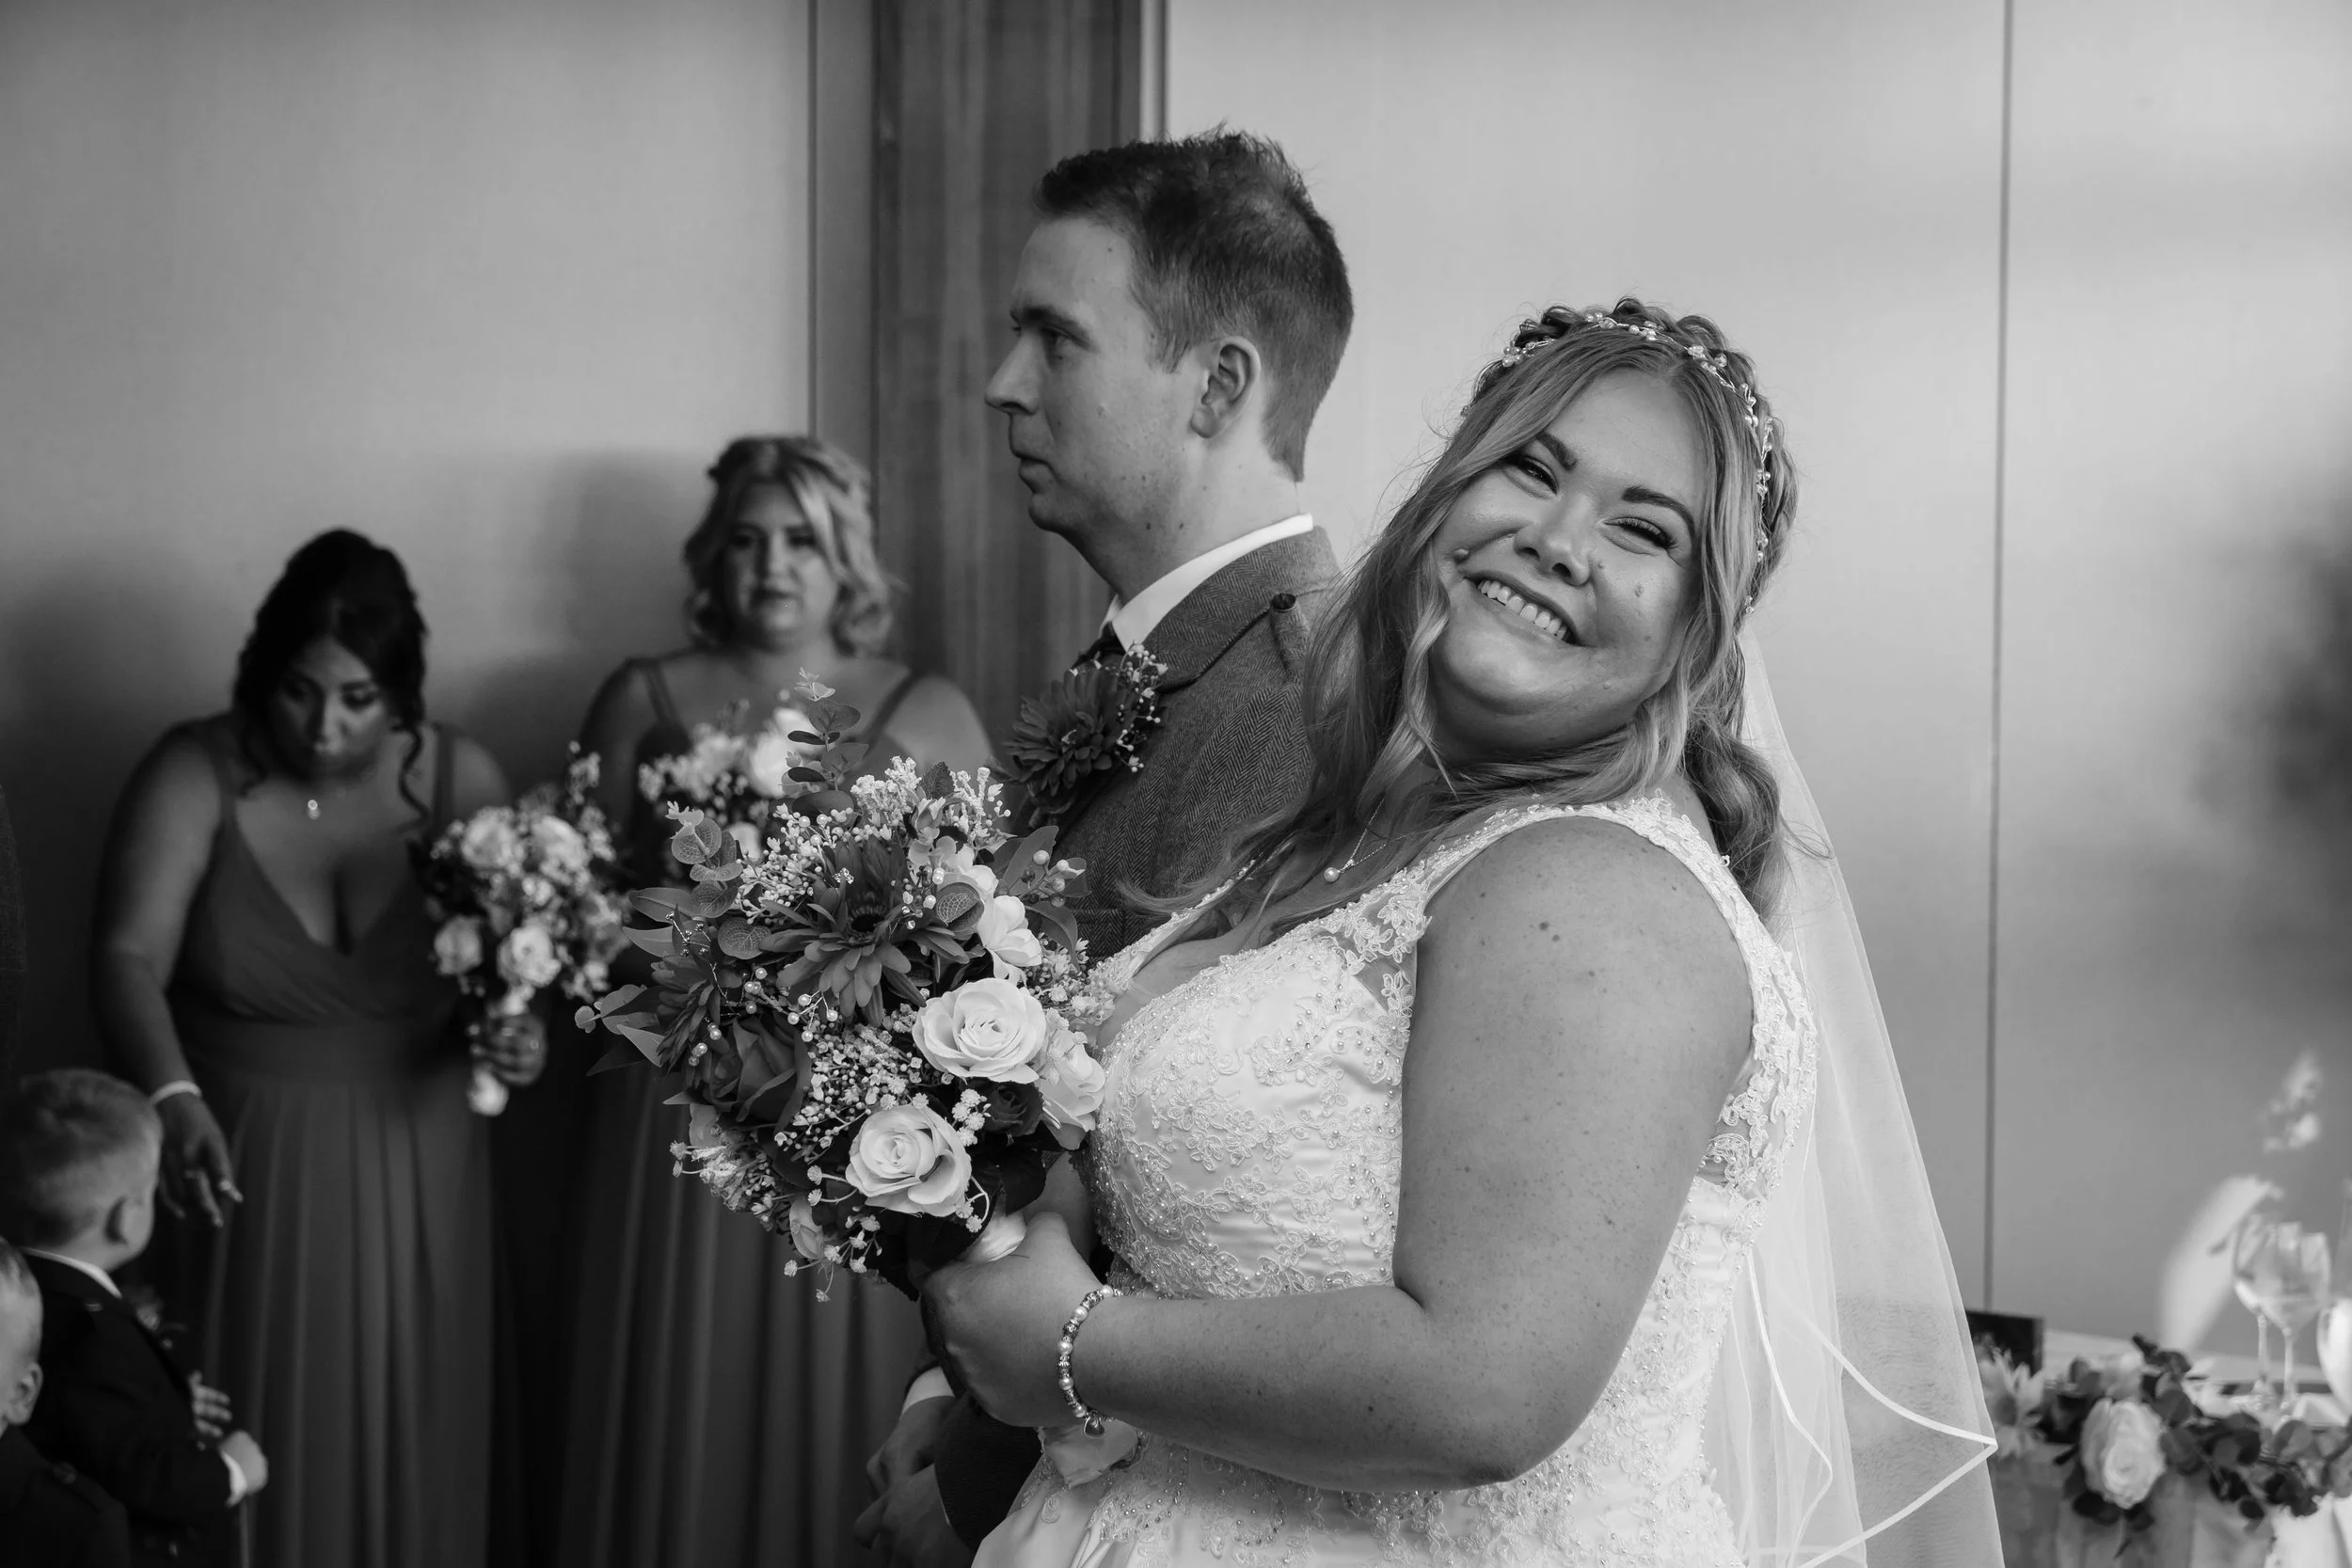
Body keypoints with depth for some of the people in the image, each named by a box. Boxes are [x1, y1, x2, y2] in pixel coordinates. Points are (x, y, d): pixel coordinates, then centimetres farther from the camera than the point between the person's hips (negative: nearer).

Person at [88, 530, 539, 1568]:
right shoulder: (193, 775, -12)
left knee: (402, 1439, 12)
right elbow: (129, 957, -19)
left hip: (410, 1168, 2)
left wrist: (519, 1029, -19)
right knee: (252, 1446, 8)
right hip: (243, 1164, -1)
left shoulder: (461, 779, -6)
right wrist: (173, 1099, -36)